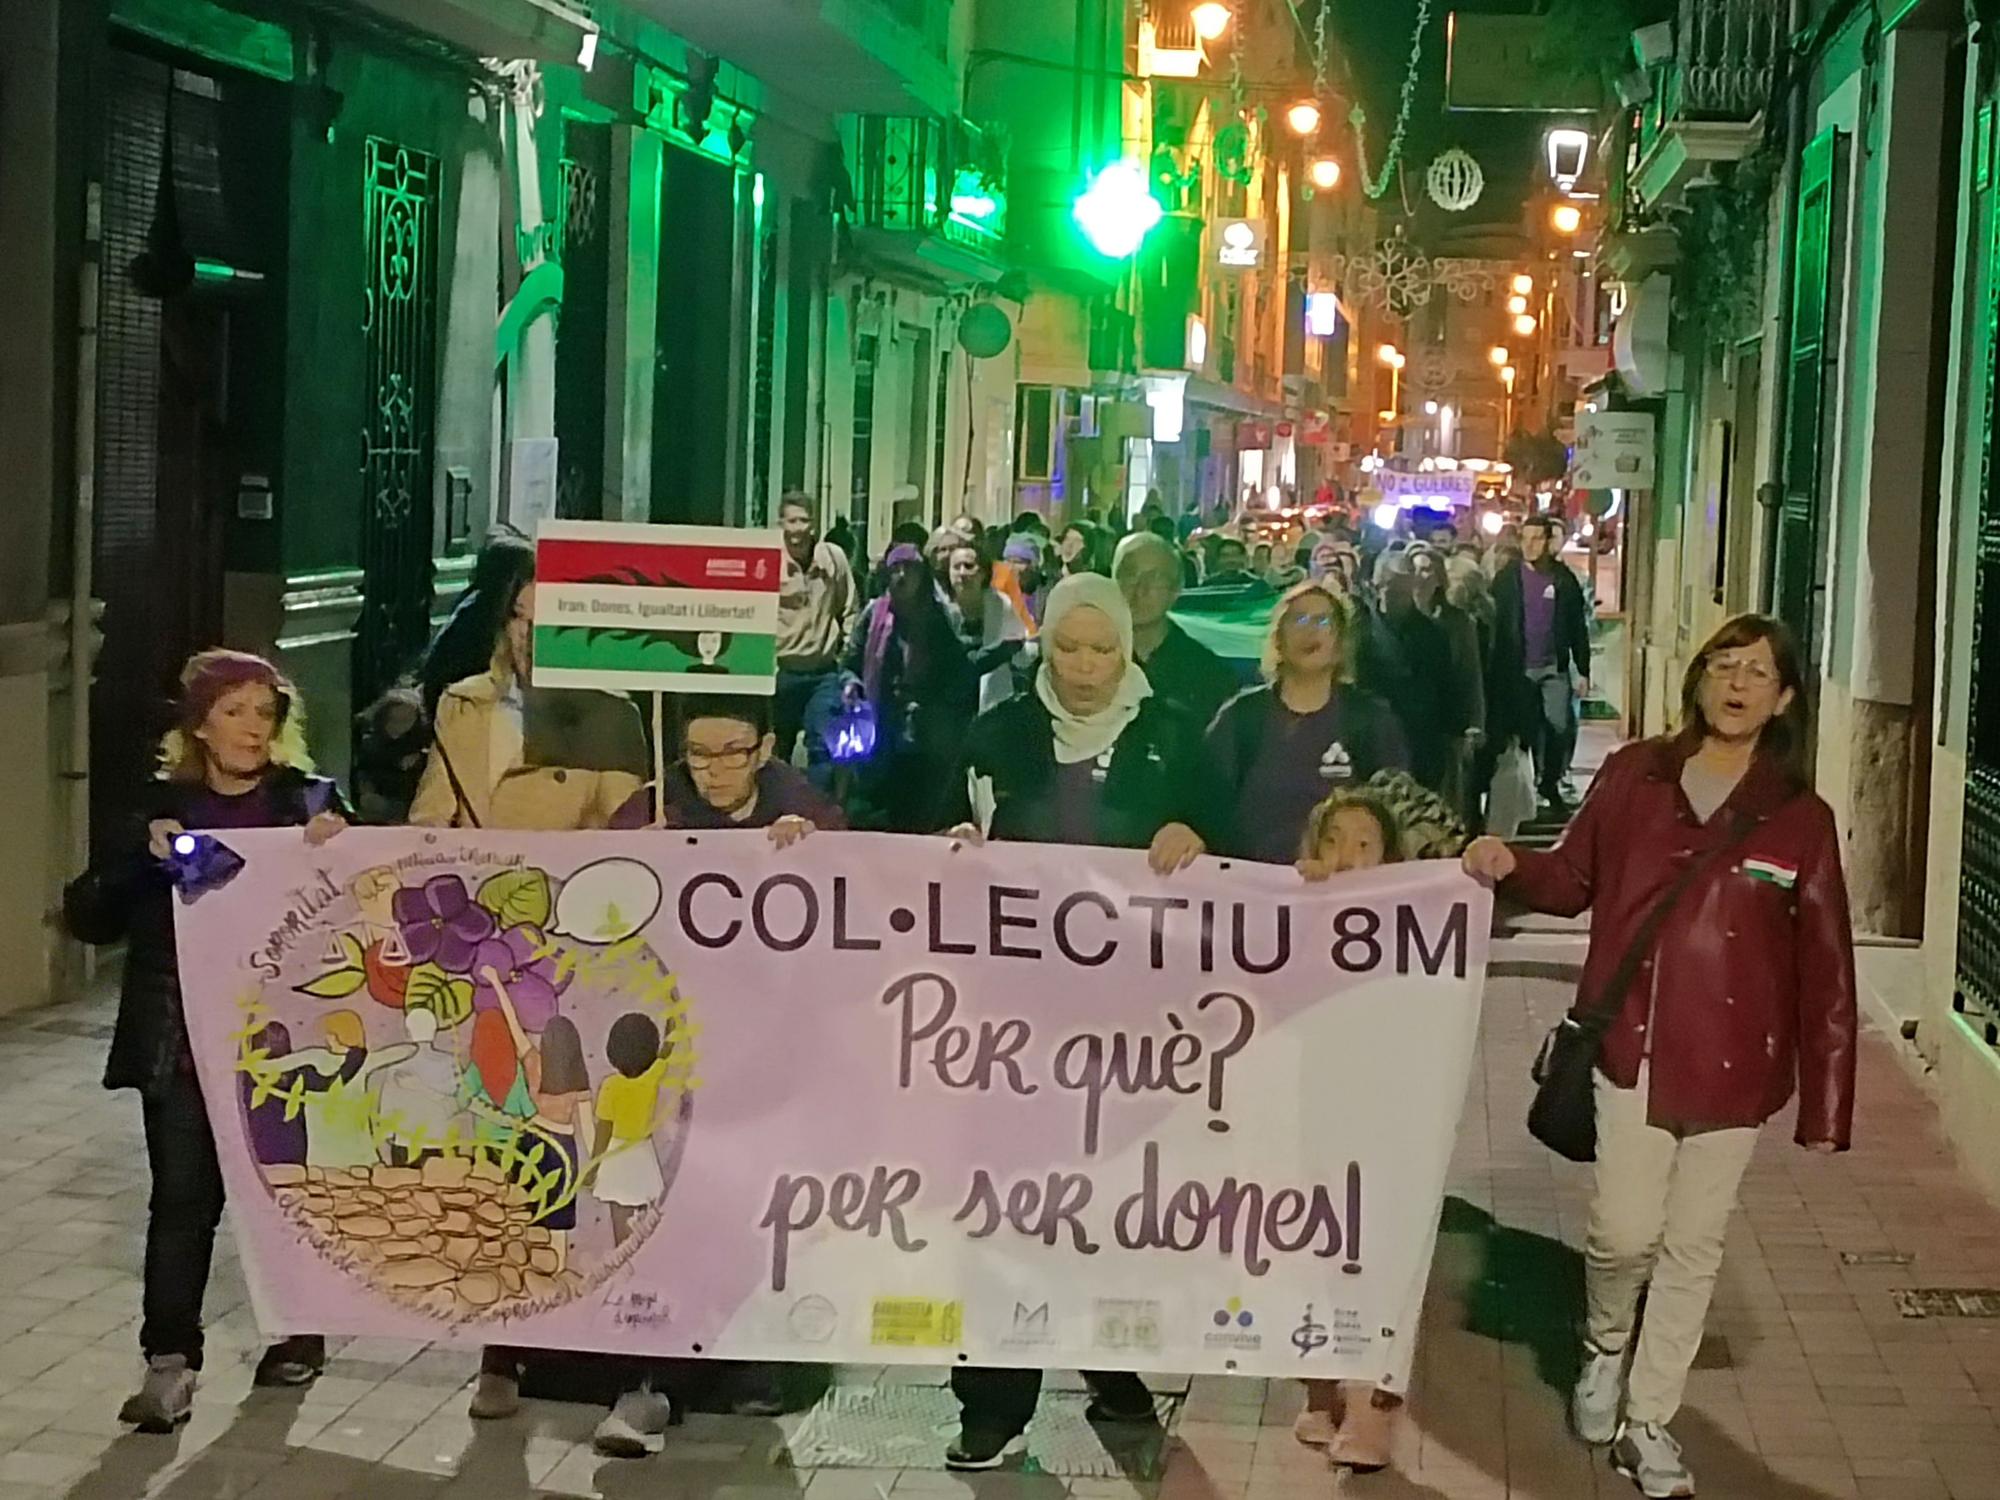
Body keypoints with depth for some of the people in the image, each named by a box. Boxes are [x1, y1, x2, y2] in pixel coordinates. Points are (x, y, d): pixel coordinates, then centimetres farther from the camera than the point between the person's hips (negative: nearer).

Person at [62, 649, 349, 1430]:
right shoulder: (159, 807, 4)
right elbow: (87, 918, 0)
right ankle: (169, 1359, -2)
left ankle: (298, 1332, 29)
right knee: (183, 1196, -4)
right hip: (180, 1042, 0)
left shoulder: (309, 801, 2)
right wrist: (143, 854, -16)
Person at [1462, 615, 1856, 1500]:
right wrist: (1511, 866, -12)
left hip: (1731, 1066, 1)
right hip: (1632, 1047, 0)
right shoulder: (1632, 776, -1)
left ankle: (1646, 1425, 24)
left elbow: (1825, 971, -2)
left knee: (1693, 1248, 9)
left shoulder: (1801, 821, -3)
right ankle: (1604, 1349, 30)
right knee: (1626, 1232, -4)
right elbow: (1574, 880, 10)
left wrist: (1825, 1104, -3)